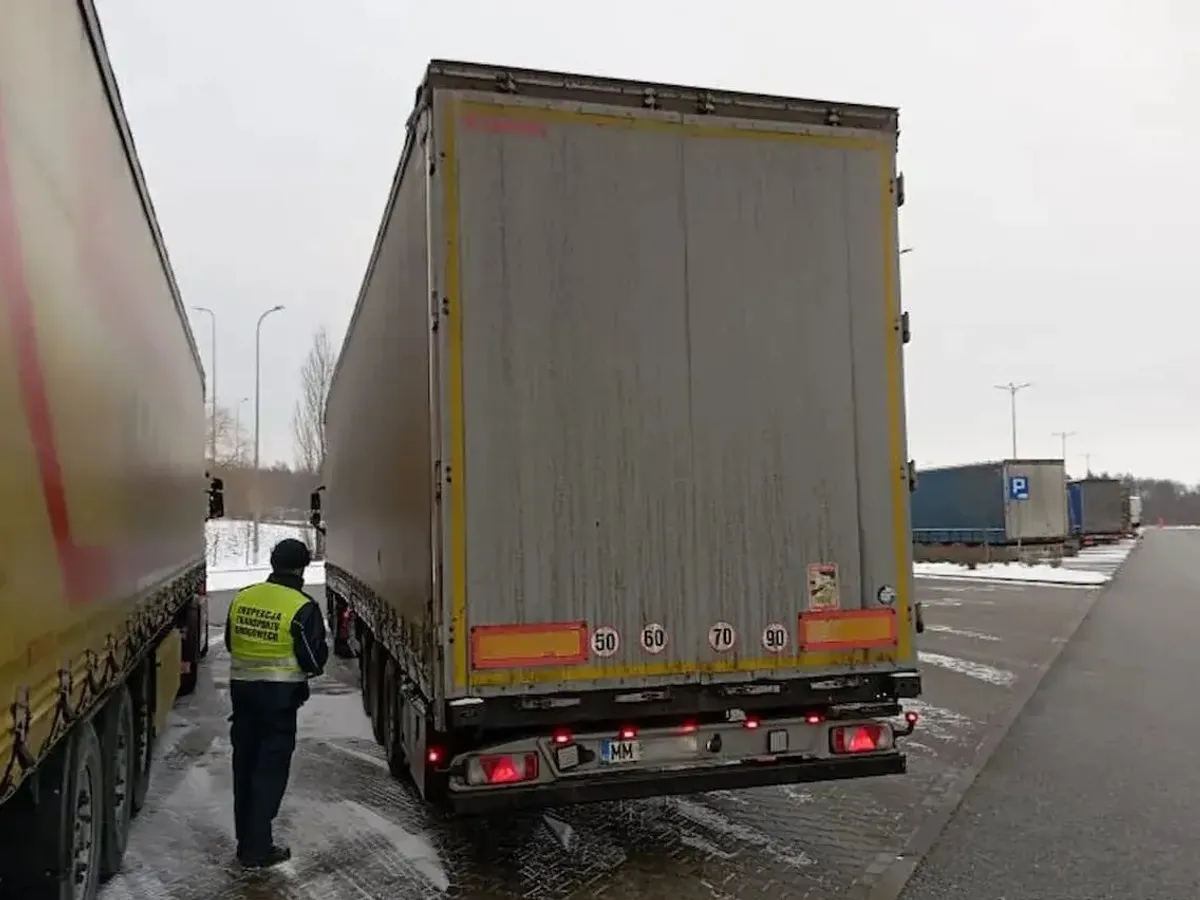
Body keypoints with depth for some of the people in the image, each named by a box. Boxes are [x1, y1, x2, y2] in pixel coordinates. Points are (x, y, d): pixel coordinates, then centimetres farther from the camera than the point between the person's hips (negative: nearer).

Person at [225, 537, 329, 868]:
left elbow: (230, 644, 12)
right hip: (279, 695, -6)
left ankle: (246, 842, 27)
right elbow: (315, 660, -14)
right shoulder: (303, 608, -16)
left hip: (241, 689, 6)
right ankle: (258, 850, 8)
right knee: (270, 770, 3)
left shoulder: (242, 597, 2)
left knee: (245, 766, 16)